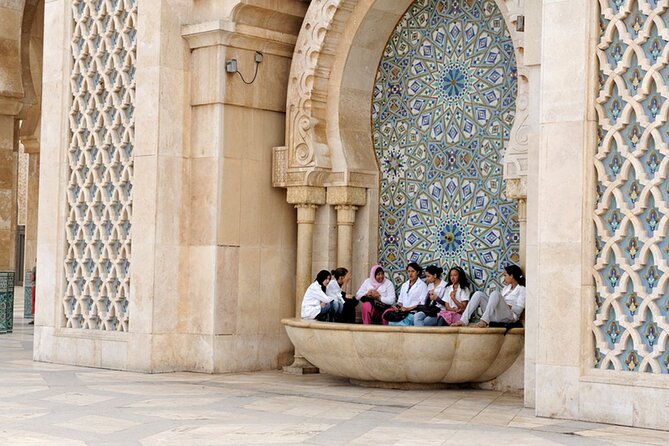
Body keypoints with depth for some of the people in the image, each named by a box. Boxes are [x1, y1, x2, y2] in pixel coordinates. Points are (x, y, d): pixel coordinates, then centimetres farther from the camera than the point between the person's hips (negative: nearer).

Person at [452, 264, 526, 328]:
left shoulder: (522, 289, 6)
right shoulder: (506, 288, 29)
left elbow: (518, 309, -7)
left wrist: (507, 306, -12)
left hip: (510, 316, -7)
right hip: (495, 315, 7)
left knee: (495, 293, -31)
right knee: (479, 294, -9)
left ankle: (484, 320, -48)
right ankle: (464, 320, -25)